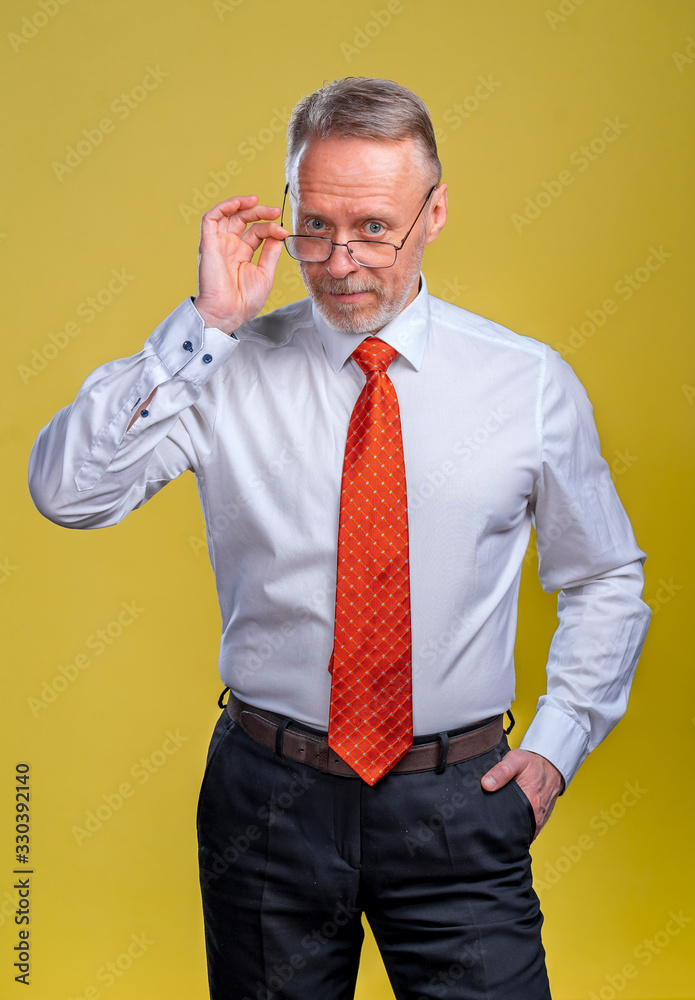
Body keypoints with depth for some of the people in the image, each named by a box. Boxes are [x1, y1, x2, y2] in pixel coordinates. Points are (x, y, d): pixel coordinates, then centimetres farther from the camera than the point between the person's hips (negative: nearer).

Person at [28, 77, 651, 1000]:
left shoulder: (527, 381, -1)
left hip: (458, 811, 0)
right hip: (270, 791, 1)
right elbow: (65, 490, -17)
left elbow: (607, 580, 10)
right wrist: (206, 324, -19)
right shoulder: (226, 371, -3)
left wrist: (556, 744, -1)